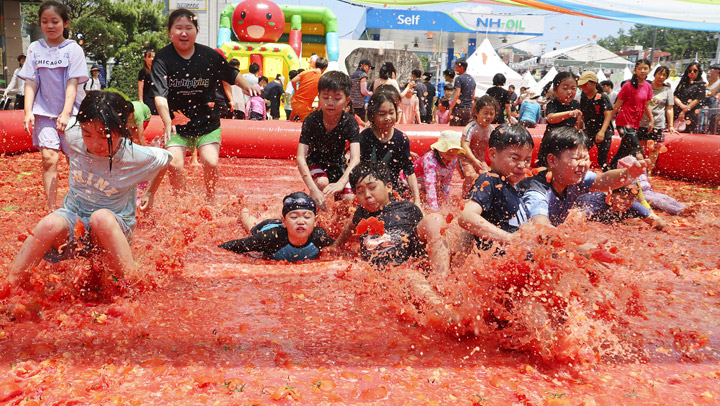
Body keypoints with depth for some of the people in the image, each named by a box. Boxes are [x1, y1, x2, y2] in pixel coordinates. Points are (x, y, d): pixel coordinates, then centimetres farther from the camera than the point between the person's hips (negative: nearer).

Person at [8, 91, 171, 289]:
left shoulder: (136, 157, -17)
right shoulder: (73, 135, -10)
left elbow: (165, 159, 5)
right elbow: (65, 122, 16)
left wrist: (150, 194, 16)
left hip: (114, 228, -2)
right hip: (72, 221, 3)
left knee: (102, 217, -40)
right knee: (51, 223, -34)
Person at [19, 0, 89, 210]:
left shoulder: (73, 49, -3)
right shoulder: (35, 49, 5)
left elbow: (72, 84, -10)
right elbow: (31, 83, 3)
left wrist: (66, 113, -18)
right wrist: (28, 111, -7)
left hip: (71, 112, -2)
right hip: (44, 112, 2)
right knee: (49, 158, -10)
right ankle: (51, 209, -6)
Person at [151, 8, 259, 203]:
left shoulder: (209, 55, -4)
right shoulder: (162, 59, -9)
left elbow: (232, 74, 12)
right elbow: (160, 95, -18)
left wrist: (247, 86, -7)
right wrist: (167, 123, -31)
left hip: (207, 122, 0)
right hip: (177, 123, 0)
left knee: (211, 163, -11)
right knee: (175, 164, -10)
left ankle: (210, 200, 15)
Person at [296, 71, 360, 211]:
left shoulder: (350, 123, -23)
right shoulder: (311, 120, -25)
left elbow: (355, 159, -33)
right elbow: (300, 157, -31)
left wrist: (341, 183, -54)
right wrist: (313, 189, -45)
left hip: (338, 164, 2)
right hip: (315, 163, -2)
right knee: (322, 182, -33)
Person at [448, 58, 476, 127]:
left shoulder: (459, 79, -8)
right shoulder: (472, 79, 15)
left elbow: (457, 95, -16)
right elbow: (473, 97, 17)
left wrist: (450, 108, -16)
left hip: (459, 108, -7)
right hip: (468, 109, 7)